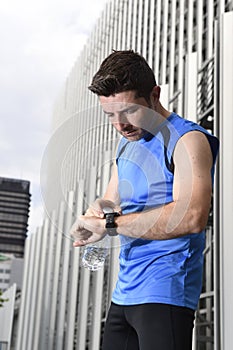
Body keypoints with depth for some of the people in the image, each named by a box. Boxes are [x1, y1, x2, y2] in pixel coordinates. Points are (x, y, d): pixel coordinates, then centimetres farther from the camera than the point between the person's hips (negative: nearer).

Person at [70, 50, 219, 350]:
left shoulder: (186, 139, -12)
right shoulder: (128, 142, 14)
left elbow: (191, 217, -26)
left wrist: (109, 223, -22)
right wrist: (100, 208, -7)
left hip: (164, 292, -8)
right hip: (125, 292, 8)